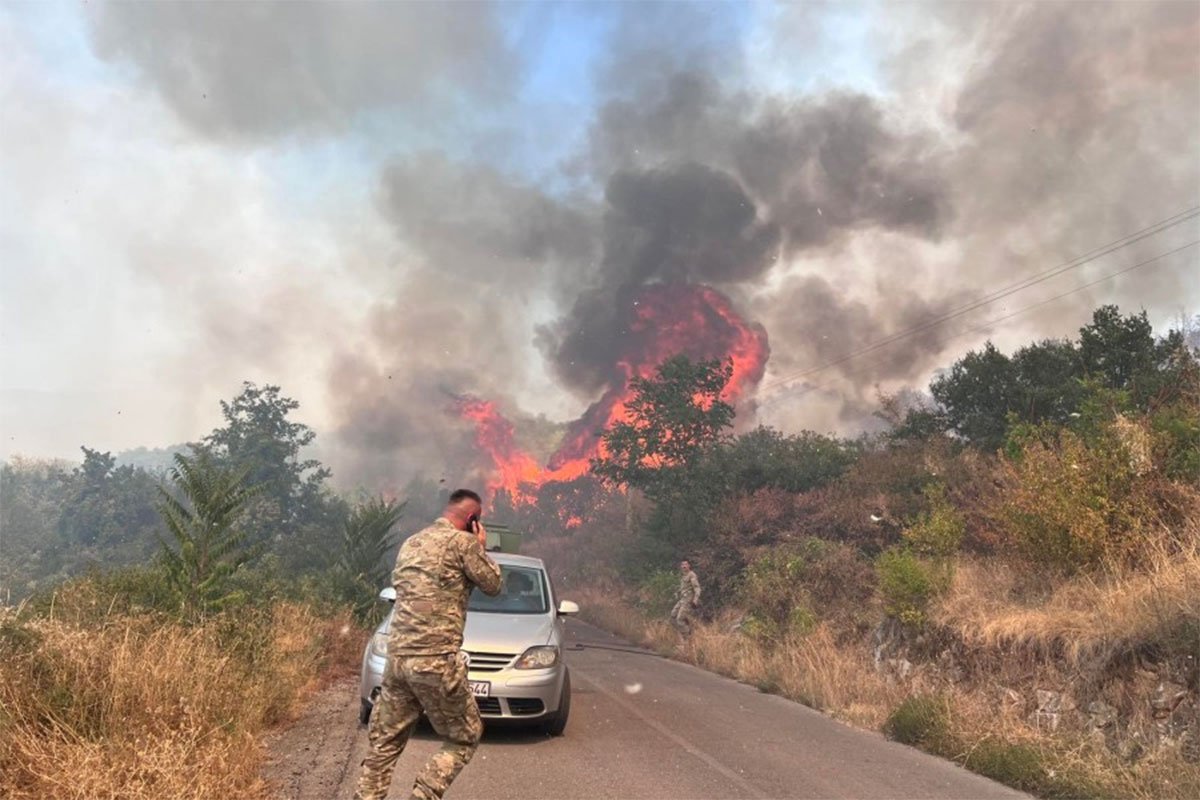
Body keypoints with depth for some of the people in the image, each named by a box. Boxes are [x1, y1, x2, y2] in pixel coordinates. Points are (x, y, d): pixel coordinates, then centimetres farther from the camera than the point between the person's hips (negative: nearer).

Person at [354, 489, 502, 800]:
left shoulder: (411, 543, 17)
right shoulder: (462, 541, -6)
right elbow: (493, 584, 2)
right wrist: (480, 547, 16)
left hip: (397, 656, 7)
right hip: (436, 660, -7)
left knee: (385, 741, 13)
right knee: (464, 738, 9)